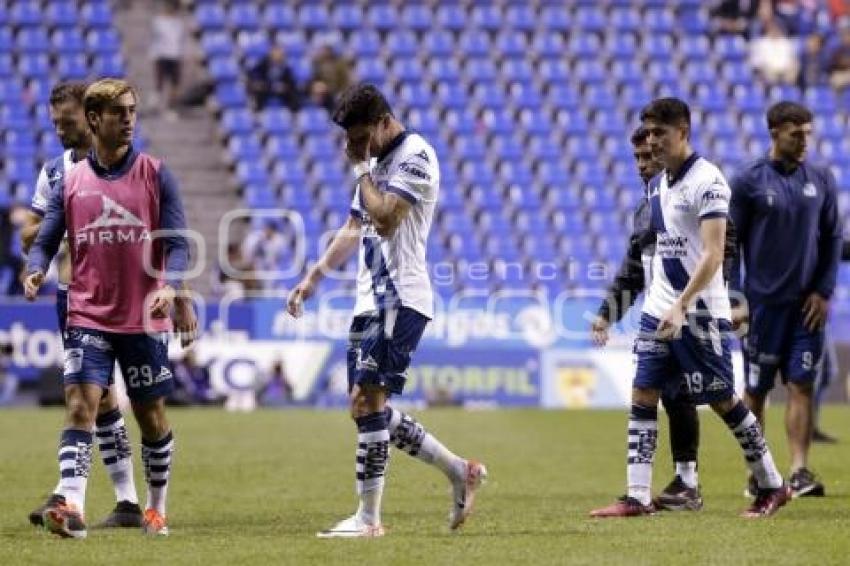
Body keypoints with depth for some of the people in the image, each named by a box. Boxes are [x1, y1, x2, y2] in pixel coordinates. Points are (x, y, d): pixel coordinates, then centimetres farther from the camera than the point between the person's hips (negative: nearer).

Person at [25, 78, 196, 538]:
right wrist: (36, 270, -18)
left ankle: (156, 508, 26)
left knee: (152, 419, 9)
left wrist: (170, 287, -21)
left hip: (145, 320, 0)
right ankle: (71, 508, -26)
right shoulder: (70, 181, 5)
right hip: (88, 318, 0)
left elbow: (177, 242, -3)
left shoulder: (155, 174, 0)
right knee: (79, 407, -16)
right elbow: (46, 241, 5)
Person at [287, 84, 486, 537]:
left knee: (367, 402, -14)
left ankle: (369, 517, -11)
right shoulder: (376, 162, 19)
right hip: (371, 300, 10)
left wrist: (361, 169, -11)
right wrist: (314, 276, 22)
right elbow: (355, 228, 28)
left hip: (400, 300, -10)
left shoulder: (415, 156, -10)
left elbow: (386, 219, -22)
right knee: (371, 411, 8)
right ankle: (460, 471, 18)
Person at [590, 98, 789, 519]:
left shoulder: (707, 181, -13)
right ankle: (637, 497, -1)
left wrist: (681, 306, -26)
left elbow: (712, 255, -20)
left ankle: (772, 486, 14)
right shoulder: (657, 185, 12)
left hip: (700, 312, -7)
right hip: (659, 310, 8)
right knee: (642, 397, -1)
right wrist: (661, 302, 17)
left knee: (723, 401, 0)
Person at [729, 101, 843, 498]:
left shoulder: (820, 179, 6)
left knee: (801, 386, -4)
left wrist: (824, 291, 1)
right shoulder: (749, 181, -4)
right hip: (763, 302, -2)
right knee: (756, 389, 4)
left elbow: (833, 238, 10)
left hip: (807, 304, 2)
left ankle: (799, 472, -7)